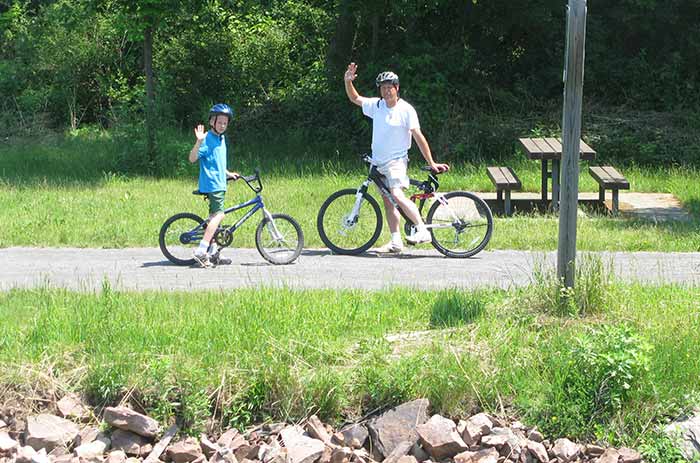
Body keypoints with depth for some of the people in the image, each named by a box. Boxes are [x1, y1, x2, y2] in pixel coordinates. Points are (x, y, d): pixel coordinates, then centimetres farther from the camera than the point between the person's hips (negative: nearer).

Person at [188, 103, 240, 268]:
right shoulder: (208, 138, -12)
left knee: (215, 216, 11)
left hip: (219, 183, 10)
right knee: (219, 214, -18)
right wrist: (199, 141, -32)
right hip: (211, 184, -10)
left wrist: (228, 174, 27)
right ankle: (201, 251, -22)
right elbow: (192, 158, -21)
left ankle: (213, 253, 16)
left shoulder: (221, 139, 17)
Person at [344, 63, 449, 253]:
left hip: (396, 160, -6)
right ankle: (396, 242, 12)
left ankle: (422, 230, -23)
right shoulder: (376, 105, 4)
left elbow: (418, 137, -14)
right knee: (387, 202, 8)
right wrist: (348, 81, -3)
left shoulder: (406, 110, -11)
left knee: (397, 195, -26)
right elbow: (355, 98, 16)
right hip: (378, 162, 6)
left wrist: (431, 163, -16)